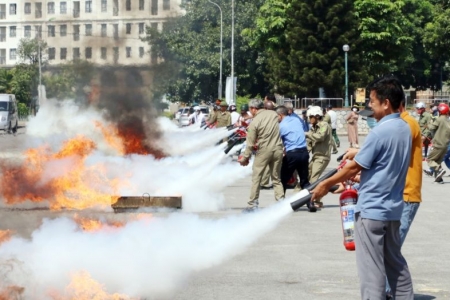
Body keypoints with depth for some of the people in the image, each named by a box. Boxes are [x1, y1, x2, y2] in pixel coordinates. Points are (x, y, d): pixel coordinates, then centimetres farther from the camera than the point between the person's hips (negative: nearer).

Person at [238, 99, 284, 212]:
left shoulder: (254, 122, -12)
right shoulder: (273, 114, 0)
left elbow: (250, 143, -8)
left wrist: (245, 157, 4)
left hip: (264, 150, -4)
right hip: (278, 149, 4)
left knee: (256, 177, 6)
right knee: (276, 178, 14)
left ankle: (253, 204, 6)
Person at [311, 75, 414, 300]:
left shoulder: (380, 132, -19)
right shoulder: (405, 129, 7)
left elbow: (355, 166, -14)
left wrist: (327, 184, -2)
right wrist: (353, 175, 17)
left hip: (371, 209, -9)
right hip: (393, 207, 9)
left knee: (371, 266, -3)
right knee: (395, 261, 16)